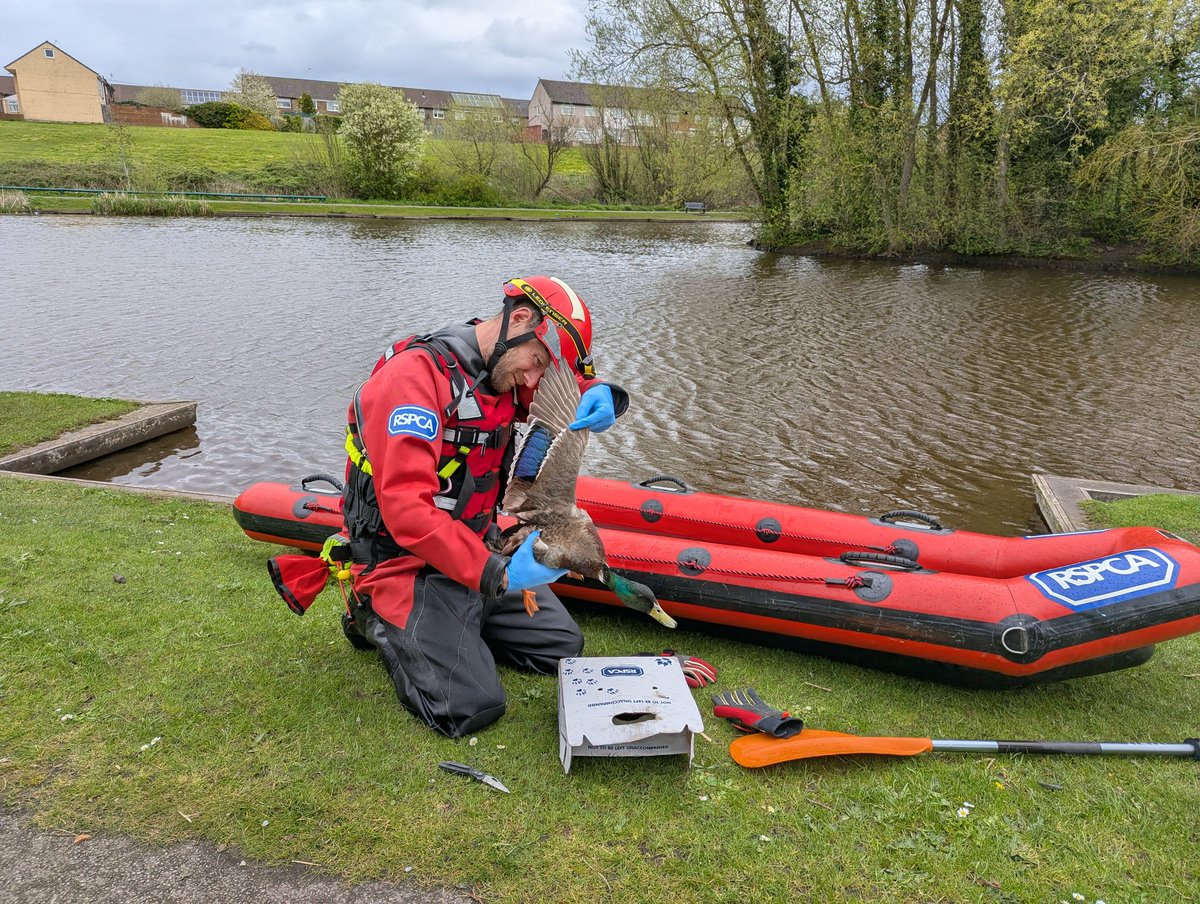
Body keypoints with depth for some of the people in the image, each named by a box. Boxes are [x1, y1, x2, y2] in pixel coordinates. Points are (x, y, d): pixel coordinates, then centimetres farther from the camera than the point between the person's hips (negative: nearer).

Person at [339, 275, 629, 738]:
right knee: (473, 706, -17)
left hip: (477, 550, 8)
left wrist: (599, 395, -13)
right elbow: (406, 510, -31)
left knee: (562, 647, 7)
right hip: (408, 564, -8)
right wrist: (496, 573, -35)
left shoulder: (506, 378, 1)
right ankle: (379, 622, 7)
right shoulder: (416, 374, -23)